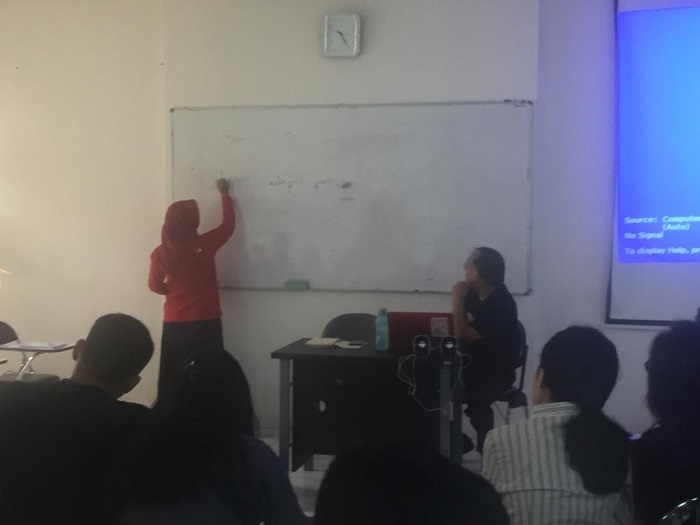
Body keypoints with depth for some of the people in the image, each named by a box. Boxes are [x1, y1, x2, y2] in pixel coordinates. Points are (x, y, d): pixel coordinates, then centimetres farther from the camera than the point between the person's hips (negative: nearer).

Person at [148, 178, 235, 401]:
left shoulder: (161, 252, -2)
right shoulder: (203, 245, -10)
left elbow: (155, 285, 7)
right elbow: (228, 224, 5)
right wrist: (225, 194, 17)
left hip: (174, 324, 3)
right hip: (205, 323, -3)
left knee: (171, 379, 9)